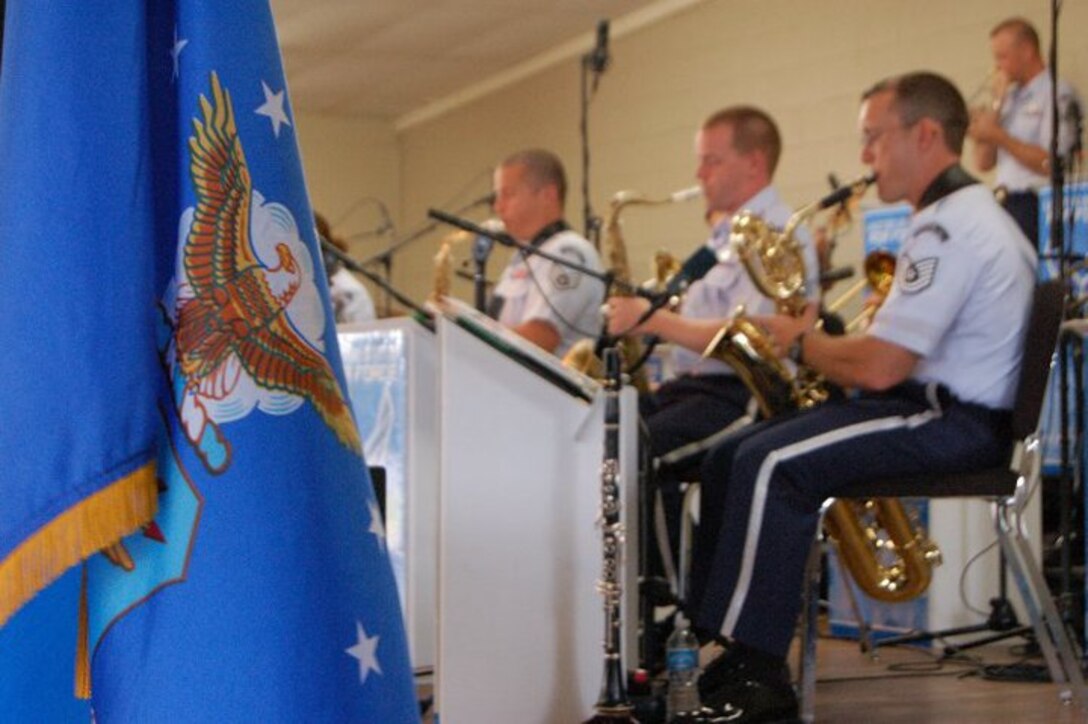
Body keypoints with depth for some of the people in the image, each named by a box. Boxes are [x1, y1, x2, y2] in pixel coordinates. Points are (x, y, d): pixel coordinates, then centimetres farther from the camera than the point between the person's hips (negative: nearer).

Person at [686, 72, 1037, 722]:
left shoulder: (947, 228, -18)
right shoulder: (964, 212, 18)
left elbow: (878, 368, -23)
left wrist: (800, 342, -6)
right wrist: (818, 336, 6)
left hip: (952, 422, -11)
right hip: (940, 404, 11)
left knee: (771, 466, -25)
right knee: (731, 458, 3)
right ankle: (715, 638, 3)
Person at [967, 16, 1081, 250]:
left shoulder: (1056, 94, -3)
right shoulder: (1010, 97, 19)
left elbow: (1050, 164, -14)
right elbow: (984, 162, 11)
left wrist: (999, 137, -15)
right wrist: (997, 104, 6)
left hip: (1037, 209, -7)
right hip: (1008, 207, 7)